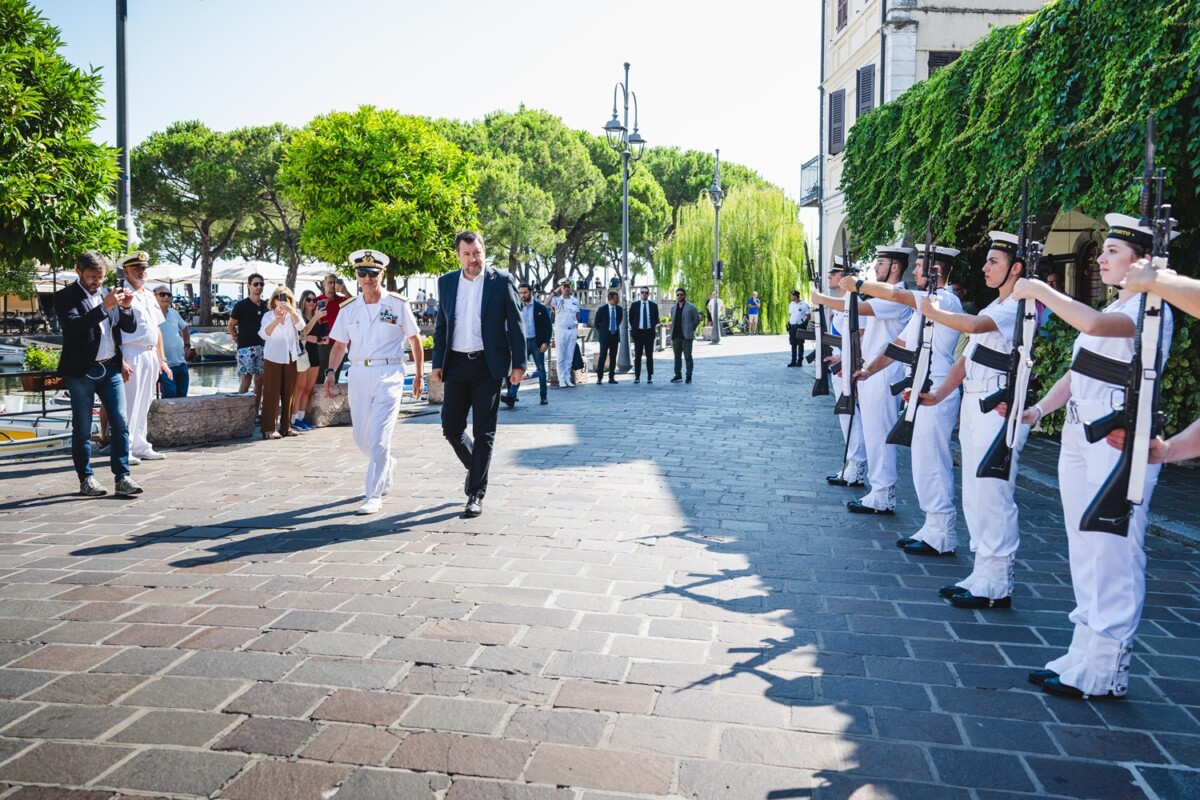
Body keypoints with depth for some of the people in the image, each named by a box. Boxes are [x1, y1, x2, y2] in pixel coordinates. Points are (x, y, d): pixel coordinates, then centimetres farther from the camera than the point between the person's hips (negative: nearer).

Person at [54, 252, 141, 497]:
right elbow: (73, 326, -21)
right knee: (82, 428, 4)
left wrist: (126, 308, -9)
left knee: (120, 423, -1)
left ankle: (122, 477, 2)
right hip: (81, 371, -5)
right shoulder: (65, 296, -4)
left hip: (110, 368, 5)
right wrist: (104, 307, -25)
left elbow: (130, 327, 11)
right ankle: (86, 479, 12)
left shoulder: (107, 295, 12)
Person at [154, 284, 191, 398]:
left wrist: (187, 345, 15)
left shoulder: (174, 313, 10)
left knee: (182, 396, 10)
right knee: (170, 396, -13)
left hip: (181, 363, 6)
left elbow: (185, 329, 28)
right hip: (165, 366, -6)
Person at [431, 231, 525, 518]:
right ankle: (474, 466, 31)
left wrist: (518, 364, -7)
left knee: (483, 432, 0)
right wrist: (438, 363, 7)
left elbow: (516, 324, -1)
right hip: (456, 365, 4)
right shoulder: (446, 282, 9)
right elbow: (441, 325, 14)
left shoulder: (501, 280, -2)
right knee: (451, 427, 3)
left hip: (488, 365, -3)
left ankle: (476, 494, 7)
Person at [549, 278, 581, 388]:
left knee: (569, 357, 7)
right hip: (561, 330, -4)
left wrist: (576, 328, 9)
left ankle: (568, 379, 12)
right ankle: (562, 380, 3)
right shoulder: (557, 299, -2)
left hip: (572, 330, 4)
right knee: (561, 357, 0)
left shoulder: (575, 301, 11)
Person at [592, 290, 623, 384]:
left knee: (613, 357, 4)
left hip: (615, 335, 4)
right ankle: (599, 377, 0)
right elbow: (596, 323, 3)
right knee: (602, 356, -4)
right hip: (605, 336, -4)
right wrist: (602, 332, 8)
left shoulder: (619, 309, 4)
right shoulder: (602, 309, -7)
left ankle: (611, 377, 9)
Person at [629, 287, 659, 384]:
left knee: (649, 355, 1)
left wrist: (655, 326, 0)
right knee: (637, 355, 3)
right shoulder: (634, 304, 5)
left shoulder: (653, 305, 5)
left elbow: (656, 319, 12)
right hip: (638, 332, 0)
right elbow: (631, 318, 11)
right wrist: (633, 329, 6)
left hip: (649, 332, 0)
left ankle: (650, 377, 4)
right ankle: (637, 377, 7)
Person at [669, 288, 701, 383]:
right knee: (677, 357, 9)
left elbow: (697, 320, 0)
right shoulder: (673, 308, 14)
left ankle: (689, 376, 1)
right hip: (676, 336, 5)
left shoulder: (691, 307, -2)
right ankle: (678, 375, 16)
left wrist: (691, 330, 2)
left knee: (687, 357, -4)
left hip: (686, 336, -5)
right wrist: (672, 334, 10)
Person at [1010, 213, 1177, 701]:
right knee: (1083, 551, 10)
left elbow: (1093, 324, -28)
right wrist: (1038, 410, 6)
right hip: (1079, 433, 10)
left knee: (1113, 553, -8)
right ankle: (1086, 652, 18)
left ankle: (1105, 671, -3)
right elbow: (1076, 372, 20)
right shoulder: (1109, 312, 22)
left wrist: (1040, 291, -17)